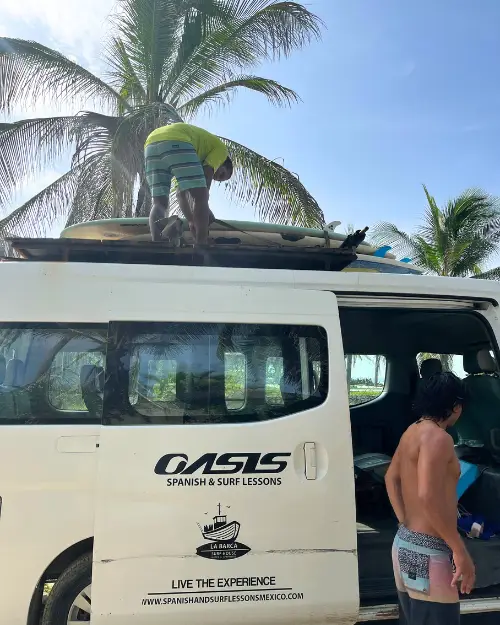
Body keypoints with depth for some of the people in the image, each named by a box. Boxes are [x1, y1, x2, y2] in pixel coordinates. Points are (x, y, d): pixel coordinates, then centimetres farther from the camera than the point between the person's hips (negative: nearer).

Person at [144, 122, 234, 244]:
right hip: (175, 142, -8)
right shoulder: (220, 147, 24)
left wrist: (192, 221, 29)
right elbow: (206, 175, 6)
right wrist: (204, 208, 8)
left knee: (159, 204, 8)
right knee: (200, 198, -4)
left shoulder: (197, 157, 42)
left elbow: (181, 193, 35)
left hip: (151, 144, 8)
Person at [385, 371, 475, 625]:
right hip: (428, 551, -9)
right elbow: (428, 496, -29)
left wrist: (405, 521, 12)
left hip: (406, 542, 9)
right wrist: (460, 551, -21)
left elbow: (391, 477, 18)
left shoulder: (412, 431, 9)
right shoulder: (438, 437, -19)